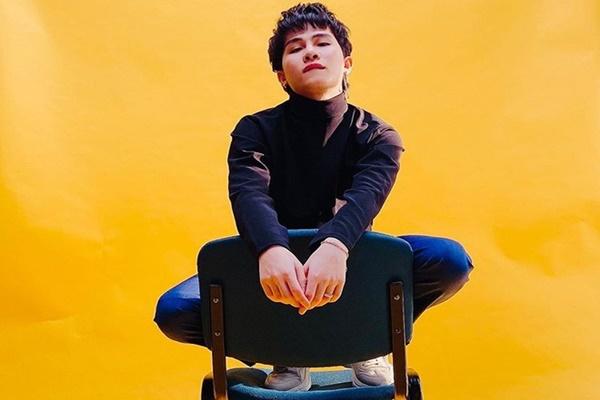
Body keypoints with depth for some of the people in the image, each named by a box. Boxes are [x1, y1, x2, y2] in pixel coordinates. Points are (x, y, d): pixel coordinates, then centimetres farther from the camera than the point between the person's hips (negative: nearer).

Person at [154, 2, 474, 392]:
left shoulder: (377, 136, -7)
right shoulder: (255, 131, -7)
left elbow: (365, 195, -28)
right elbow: (248, 193, -28)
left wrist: (334, 246, -51)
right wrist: (271, 250, -51)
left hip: (350, 265, 0)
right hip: (276, 268, 0)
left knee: (451, 259, -25)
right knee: (173, 311, -23)